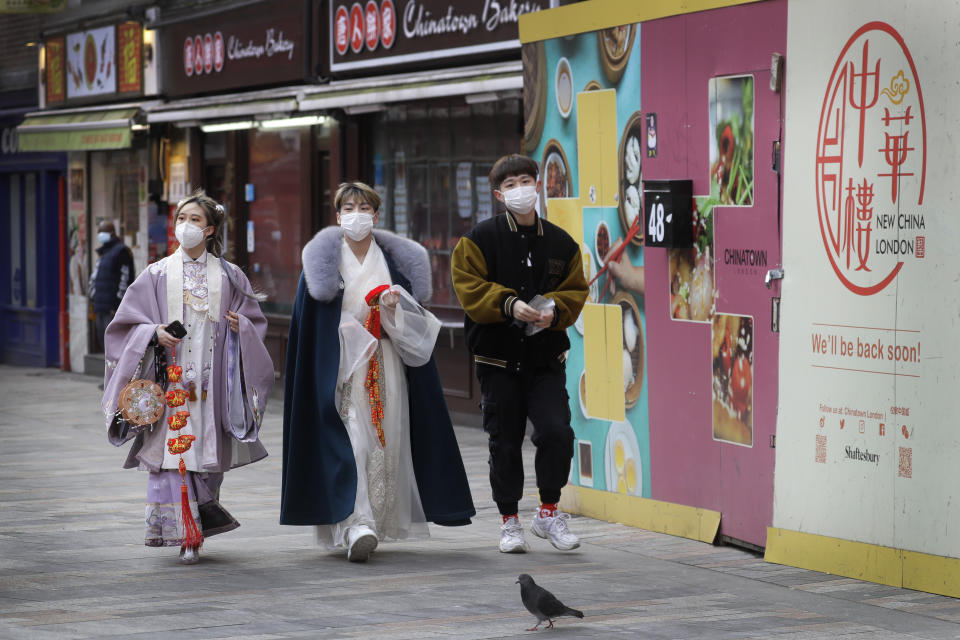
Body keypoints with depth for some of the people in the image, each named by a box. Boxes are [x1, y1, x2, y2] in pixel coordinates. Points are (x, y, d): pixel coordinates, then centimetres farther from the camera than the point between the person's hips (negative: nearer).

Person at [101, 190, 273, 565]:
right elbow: (128, 324, 6)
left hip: (211, 380, 1)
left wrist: (241, 327, -9)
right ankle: (184, 535, -9)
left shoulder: (228, 276, 10)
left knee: (207, 452, 1)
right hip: (169, 376, -1)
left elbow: (255, 320, 13)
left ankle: (201, 522, 16)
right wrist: (154, 333, -14)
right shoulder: (157, 275, 7)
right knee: (173, 451, -10)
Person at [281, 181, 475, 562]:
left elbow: (415, 320, 10)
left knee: (385, 442, 0)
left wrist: (395, 308, -10)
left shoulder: (394, 259, 10)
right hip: (340, 366, -3)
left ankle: (376, 523, 11)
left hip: (386, 366, 3)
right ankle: (356, 524, -25)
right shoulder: (322, 261, 4)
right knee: (349, 441, -16)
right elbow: (310, 322, 3)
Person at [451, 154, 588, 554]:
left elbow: (575, 291, 10)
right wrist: (508, 304, -21)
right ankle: (510, 521, 20)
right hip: (499, 359, -1)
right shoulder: (481, 238, -2)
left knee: (556, 432, -12)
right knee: (505, 443, 4)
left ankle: (549, 512, 7)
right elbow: (469, 287, -7)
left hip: (546, 359, 1)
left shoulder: (561, 243, 7)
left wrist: (554, 311, -11)